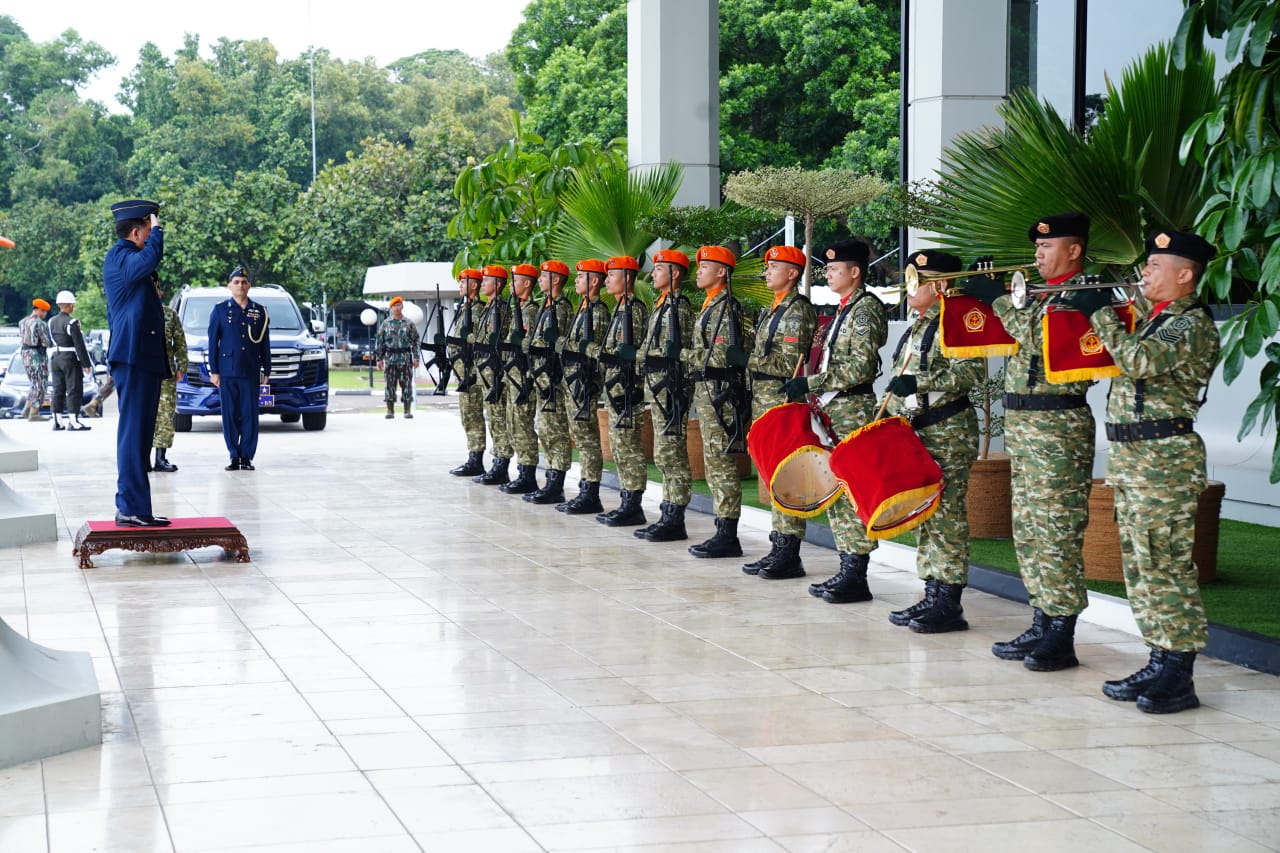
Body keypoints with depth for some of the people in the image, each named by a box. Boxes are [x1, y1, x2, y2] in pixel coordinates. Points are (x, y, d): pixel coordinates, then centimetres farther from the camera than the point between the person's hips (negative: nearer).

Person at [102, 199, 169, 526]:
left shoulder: (125, 257, 23)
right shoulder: (119, 255, -10)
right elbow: (149, 260, -32)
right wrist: (157, 231, -15)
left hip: (142, 358, 11)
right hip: (134, 355, -11)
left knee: (138, 434, 12)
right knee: (134, 432, -12)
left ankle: (132, 507, 16)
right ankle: (131, 508, -14)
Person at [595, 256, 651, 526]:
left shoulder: (635, 309, -13)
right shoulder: (621, 308, 17)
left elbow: (632, 352, -17)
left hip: (626, 387, -10)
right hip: (614, 386, 10)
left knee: (627, 446, -7)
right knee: (620, 446, 12)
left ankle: (633, 507, -5)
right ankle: (628, 502, 17)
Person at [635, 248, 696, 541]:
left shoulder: (679, 307, -13)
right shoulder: (662, 305, 17)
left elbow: (677, 352, -17)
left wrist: (673, 391, -20)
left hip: (670, 385, -10)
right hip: (657, 385, 10)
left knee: (671, 454, -8)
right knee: (665, 456, 12)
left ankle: (674, 522, -5)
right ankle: (669, 517, 16)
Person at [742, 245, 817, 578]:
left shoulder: (798, 310, -11)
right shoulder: (773, 311, 19)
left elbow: (790, 363, -18)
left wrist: (748, 359, -12)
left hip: (784, 402, -10)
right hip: (764, 401, 10)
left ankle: (789, 555, -6)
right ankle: (778, 547, 17)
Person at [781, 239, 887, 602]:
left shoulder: (866, 309, -12)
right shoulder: (844, 310, 17)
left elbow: (861, 367, -21)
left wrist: (810, 384, -21)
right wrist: (817, 395, 15)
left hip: (854, 409, -10)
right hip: (834, 410, 10)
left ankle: (856, 577, -5)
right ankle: (846, 570, 15)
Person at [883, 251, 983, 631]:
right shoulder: (917, 327, 18)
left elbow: (971, 372, -22)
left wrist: (921, 382, -26)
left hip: (948, 434, -10)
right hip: (916, 433, 10)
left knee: (946, 515, -8)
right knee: (924, 515, 11)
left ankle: (949, 605, -5)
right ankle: (933, 596, 16)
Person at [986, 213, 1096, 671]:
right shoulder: (1040, 298, 18)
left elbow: (1039, 339, -23)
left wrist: (1000, 301, -17)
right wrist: (985, 294, 9)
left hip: (1058, 428, -10)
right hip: (1022, 426, 10)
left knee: (1056, 532, -8)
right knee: (1029, 530, 12)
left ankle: (1061, 638, -5)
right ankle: (1041, 625, 20)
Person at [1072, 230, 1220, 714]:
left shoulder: (1194, 325, -12)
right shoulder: (1156, 320, 18)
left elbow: (1138, 361, -24)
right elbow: (1129, 364, 21)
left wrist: (1101, 314, -14)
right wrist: (1091, 312, 11)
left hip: (1165, 458, -10)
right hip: (1132, 456, 10)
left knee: (1166, 564, -8)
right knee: (1141, 565, 11)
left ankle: (1179, 678, -5)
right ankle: (1160, 663, 18)